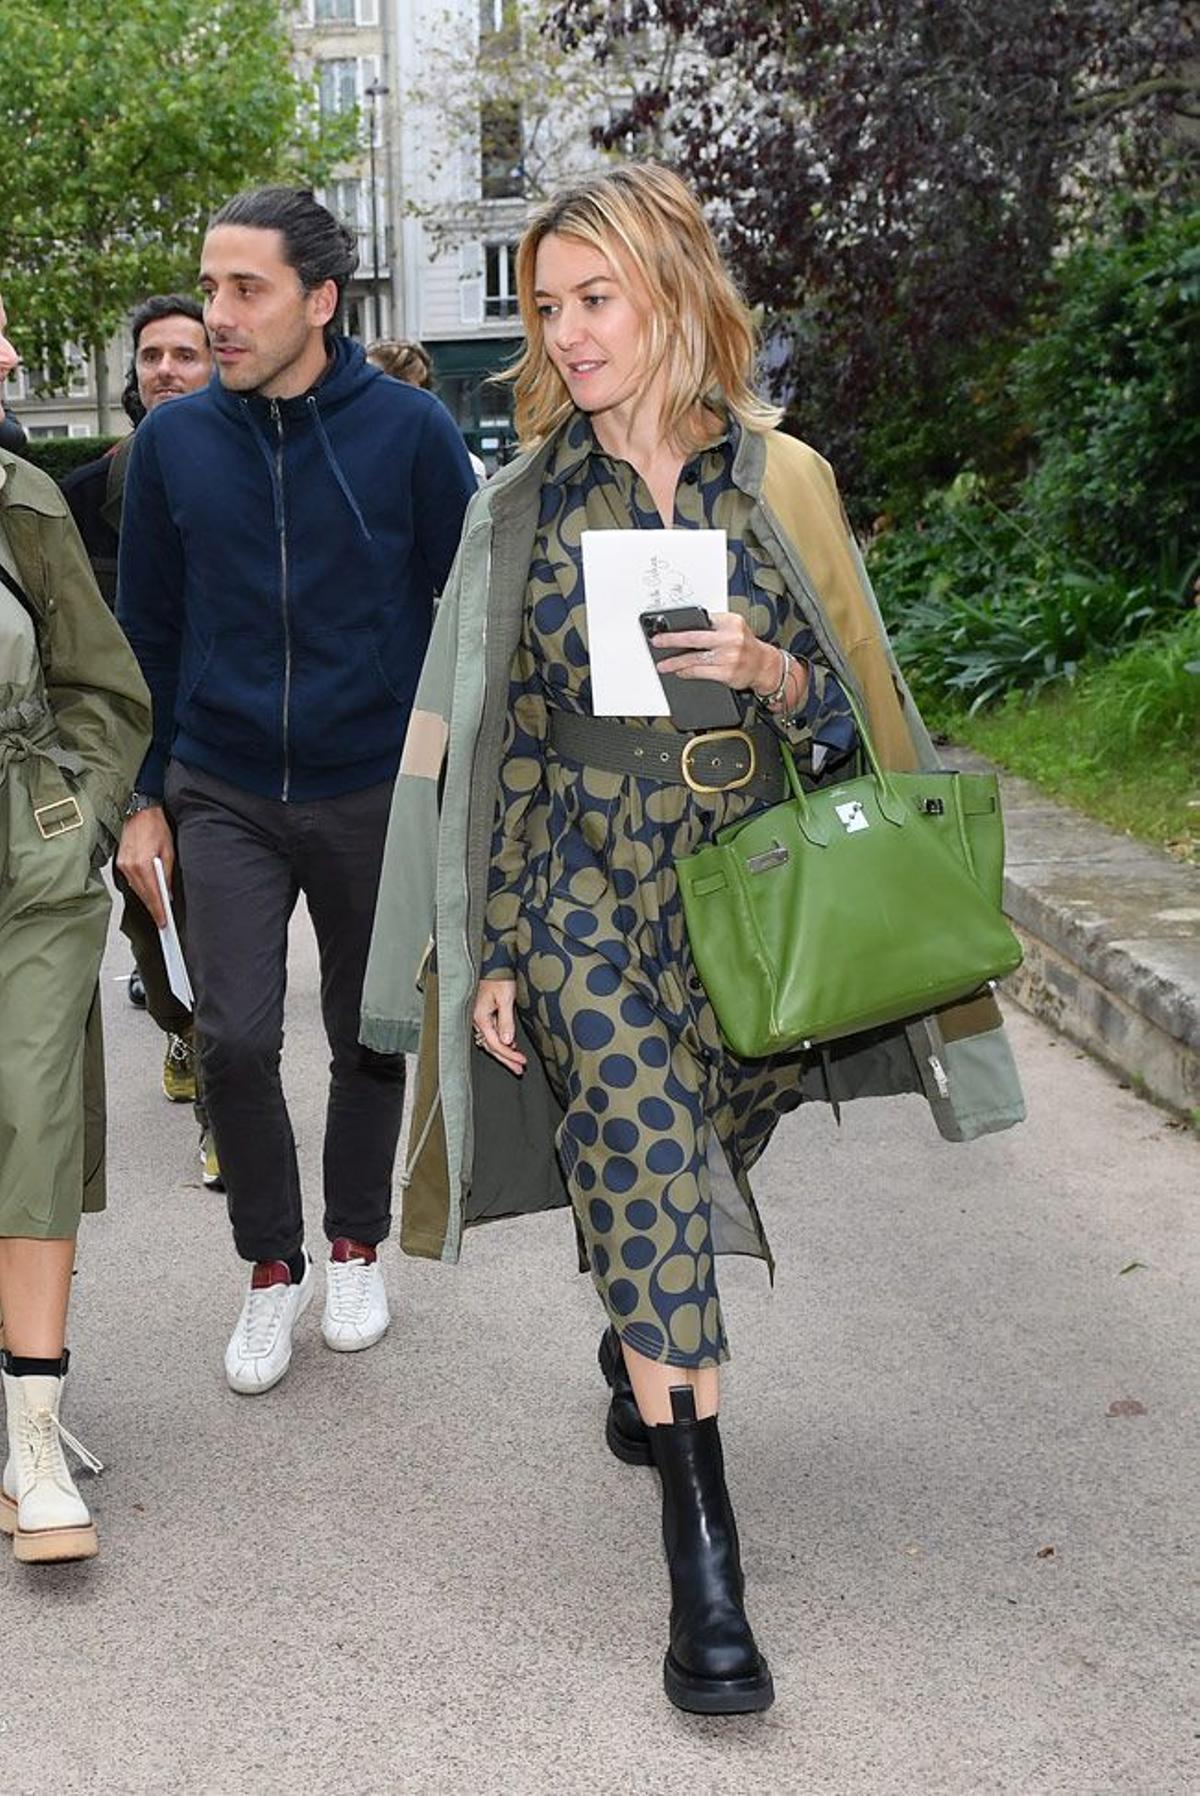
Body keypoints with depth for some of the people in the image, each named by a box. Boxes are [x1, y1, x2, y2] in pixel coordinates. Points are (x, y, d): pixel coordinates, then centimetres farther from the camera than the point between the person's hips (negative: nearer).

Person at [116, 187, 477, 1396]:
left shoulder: (408, 430, -8)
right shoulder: (174, 440, -1)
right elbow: (147, 630, 7)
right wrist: (144, 798, 5)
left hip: (374, 794, -1)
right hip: (225, 794, 1)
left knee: (368, 1039, 12)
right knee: (234, 1038, -6)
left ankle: (356, 1244, 35)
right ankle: (272, 1267, 16)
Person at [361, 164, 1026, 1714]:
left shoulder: (780, 481, 3)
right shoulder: (523, 506, 1)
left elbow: (844, 706, 7)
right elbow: (496, 742, 3)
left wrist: (765, 668, -16)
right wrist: (488, 954, 0)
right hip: (584, 892, -2)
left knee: (681, 1173, 12)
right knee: (651, 1164, -14)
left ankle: (637, 1359, 47)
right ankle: (704, 1571, -9)